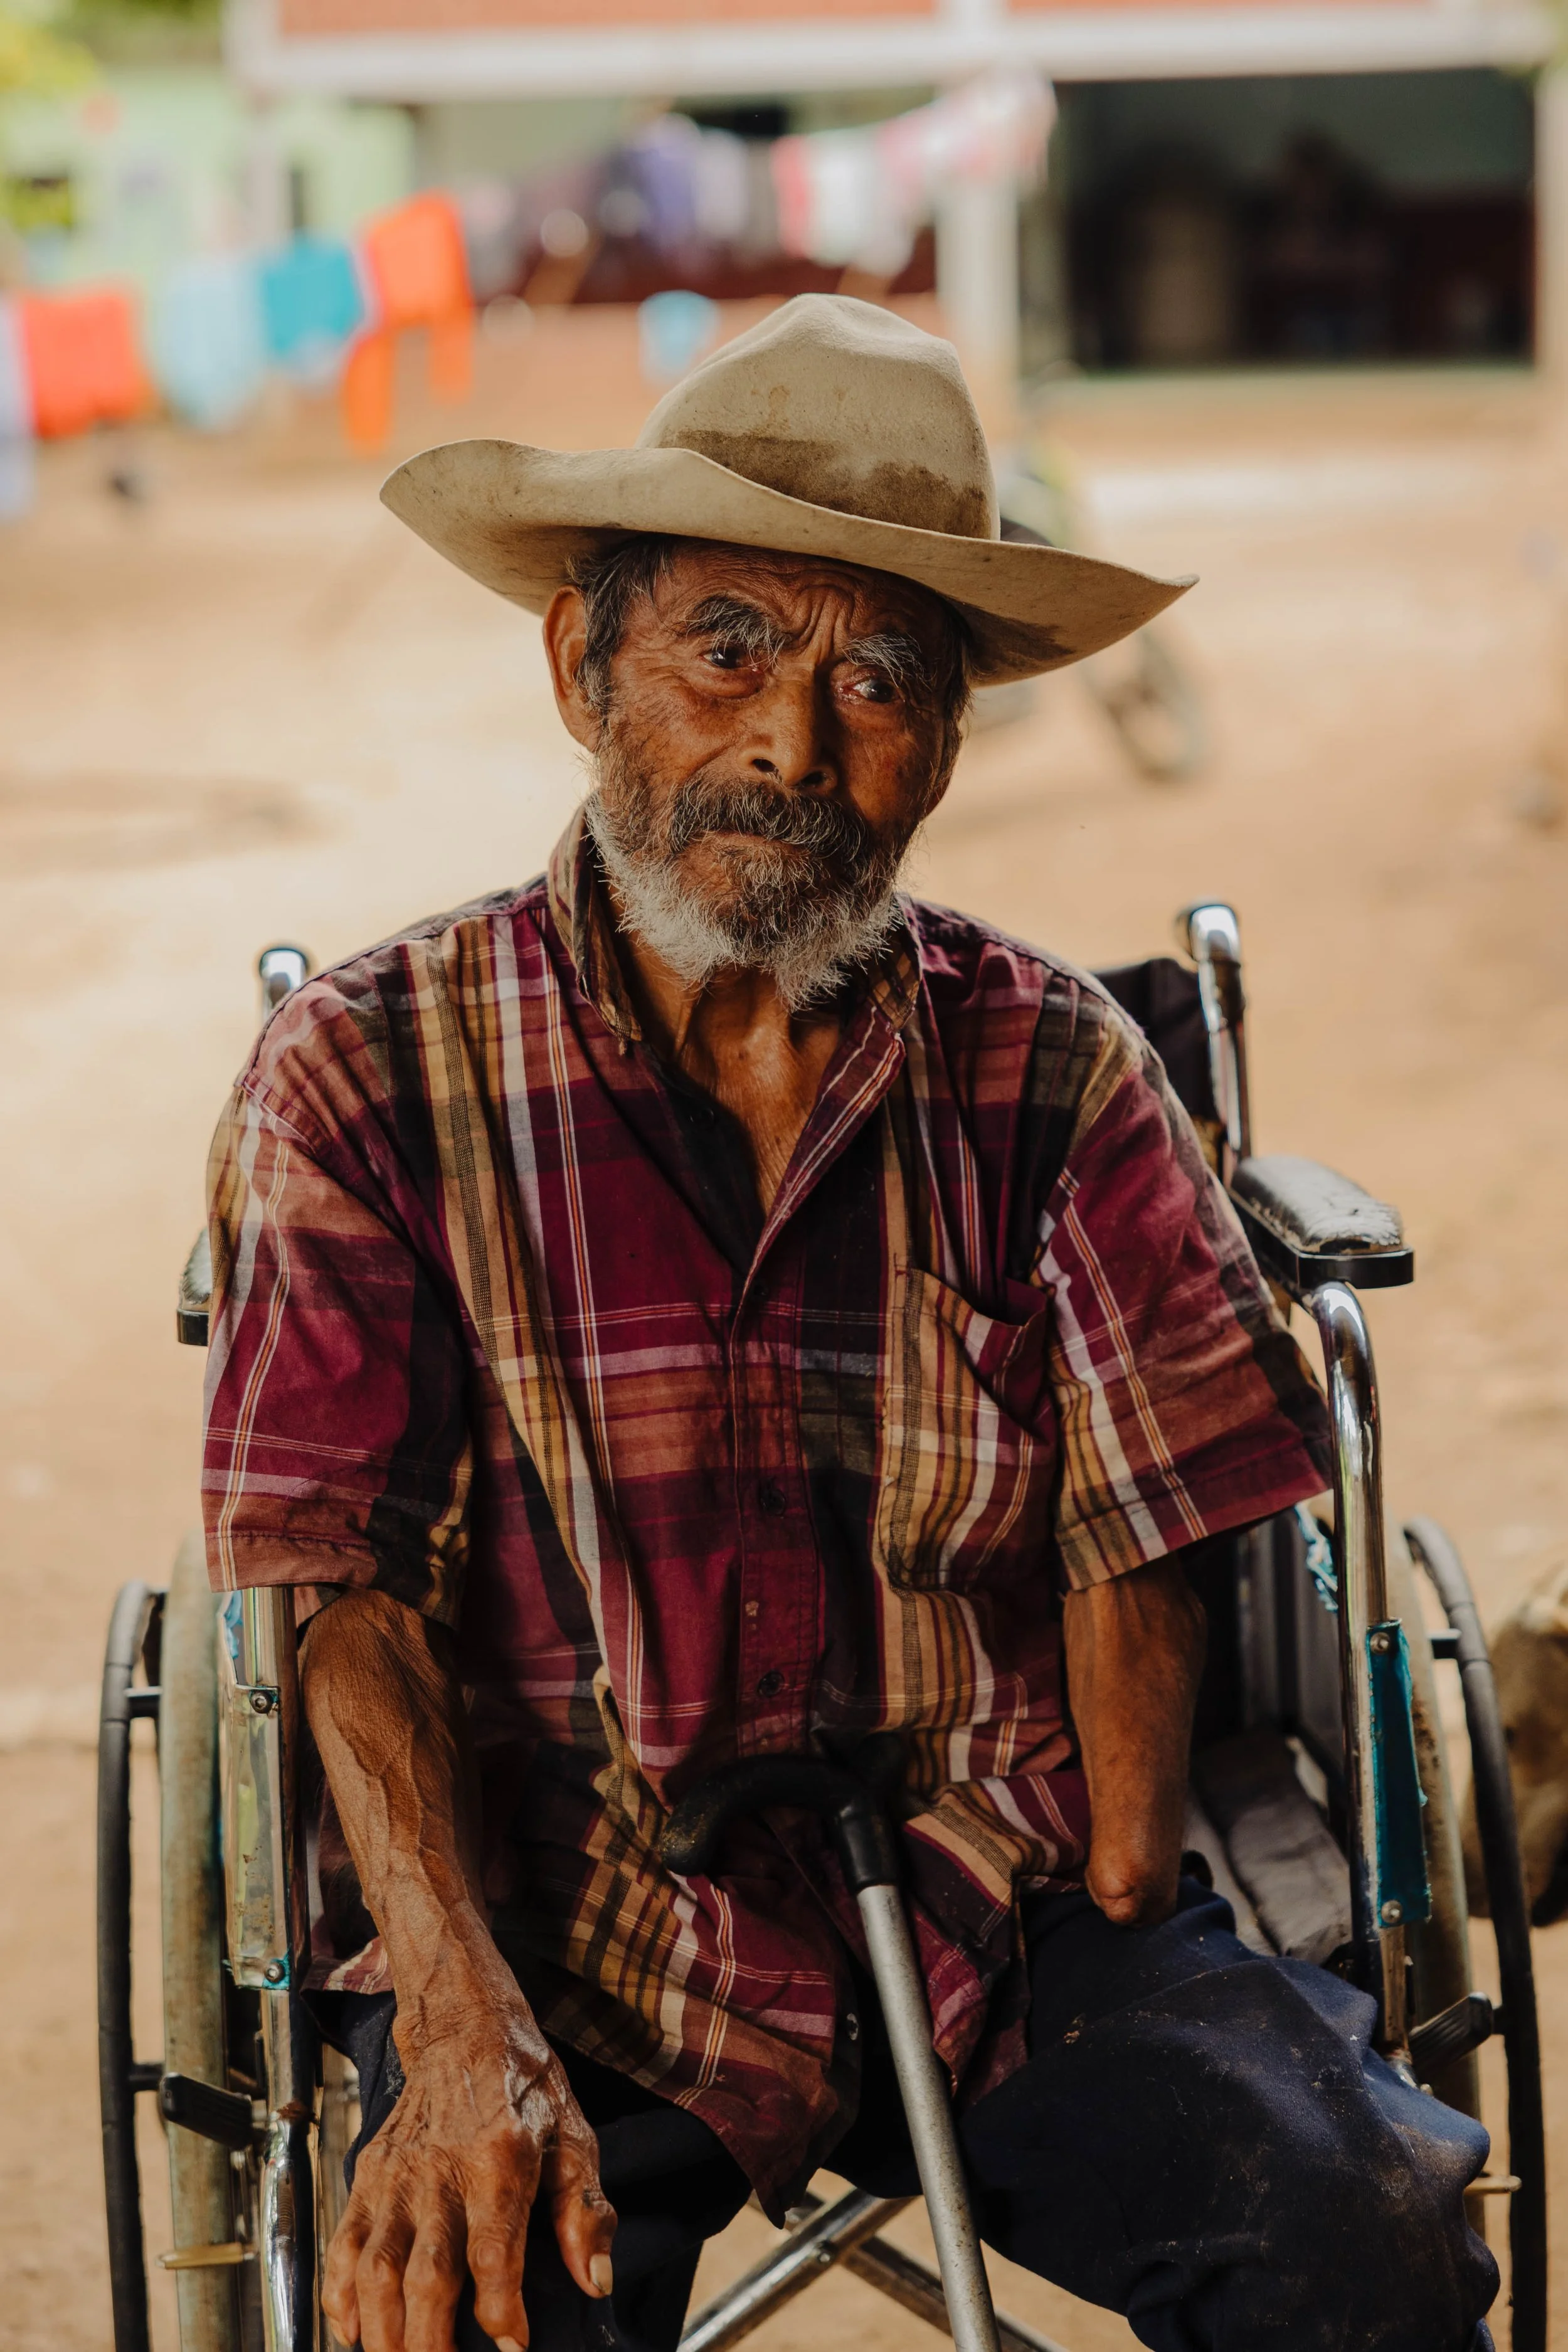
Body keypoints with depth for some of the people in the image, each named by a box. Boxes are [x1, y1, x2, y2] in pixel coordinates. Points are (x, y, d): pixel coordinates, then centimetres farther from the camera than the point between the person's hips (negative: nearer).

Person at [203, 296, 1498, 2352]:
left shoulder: (1054, 1073, 7)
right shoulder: (366, 1079, 2)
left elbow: (1137, 1548, 4)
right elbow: (347, 1598, -6)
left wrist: (1118, 1945, -10)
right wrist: (467, 2034, -18)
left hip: (1005, 1912, 2)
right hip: (558, 1937, -1)